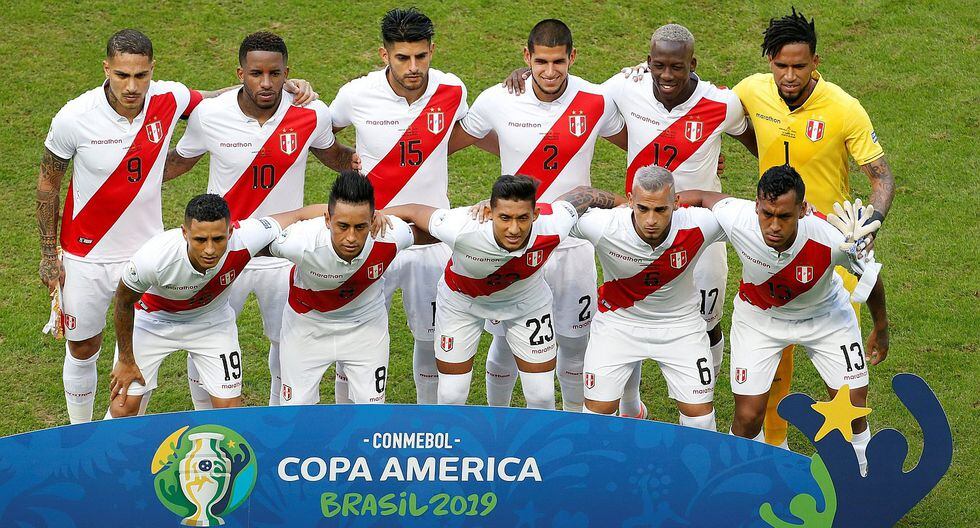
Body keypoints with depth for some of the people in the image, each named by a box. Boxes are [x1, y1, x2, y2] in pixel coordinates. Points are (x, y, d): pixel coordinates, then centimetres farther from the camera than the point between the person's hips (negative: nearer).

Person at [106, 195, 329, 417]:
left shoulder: (244, 238, -37)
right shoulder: (154, 257, -39)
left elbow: (299, 216, -19)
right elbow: (124, 302, -18)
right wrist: (125, 360, -7)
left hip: (212, 320, 2)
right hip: (153, 320, -2)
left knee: (230, 408, -3)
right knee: (123, 408, -4)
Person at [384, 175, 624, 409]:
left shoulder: (553, 227, -36)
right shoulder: (461, 229, -43)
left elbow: (583, 194, -14)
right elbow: (413, 212, -23)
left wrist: (622, 205, 4)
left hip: (527, 300, 1)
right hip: (462, 301, -1)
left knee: (542, 397, 3)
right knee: (451, 397, 3)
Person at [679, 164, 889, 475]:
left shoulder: (833, 239, -37)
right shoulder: (736, 219, -37)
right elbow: (703, 197, -11)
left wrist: (881, 330, 2)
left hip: (824, 315, 0)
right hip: (759, 316, 0)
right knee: (748, 416, -5)